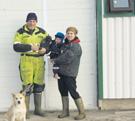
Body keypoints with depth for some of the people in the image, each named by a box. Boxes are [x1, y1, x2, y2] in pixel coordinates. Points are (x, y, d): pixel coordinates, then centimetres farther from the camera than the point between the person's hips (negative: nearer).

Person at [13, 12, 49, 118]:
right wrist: (30, 47, -19)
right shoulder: (21, 32, -1)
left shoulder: (42, 32, 10)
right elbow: (16, 47, -11)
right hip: (26, 60, -4)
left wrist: (45, 49, -7)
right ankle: (26, 111, 5)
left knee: (39, 85, 10)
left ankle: (38, 109, 23)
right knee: (27, 85, -5)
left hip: (39, 60, 4)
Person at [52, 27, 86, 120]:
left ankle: (82, 113, 3)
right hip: (61, 72, 8)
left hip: (70, 74, -8)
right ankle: (65, 111, 23)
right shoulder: (65, 44, 13)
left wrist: (55, 60, -8)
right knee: (63, 91, 11)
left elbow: (67, 59, -20)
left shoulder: (76, 46, -13)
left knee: (73, 92, -7)